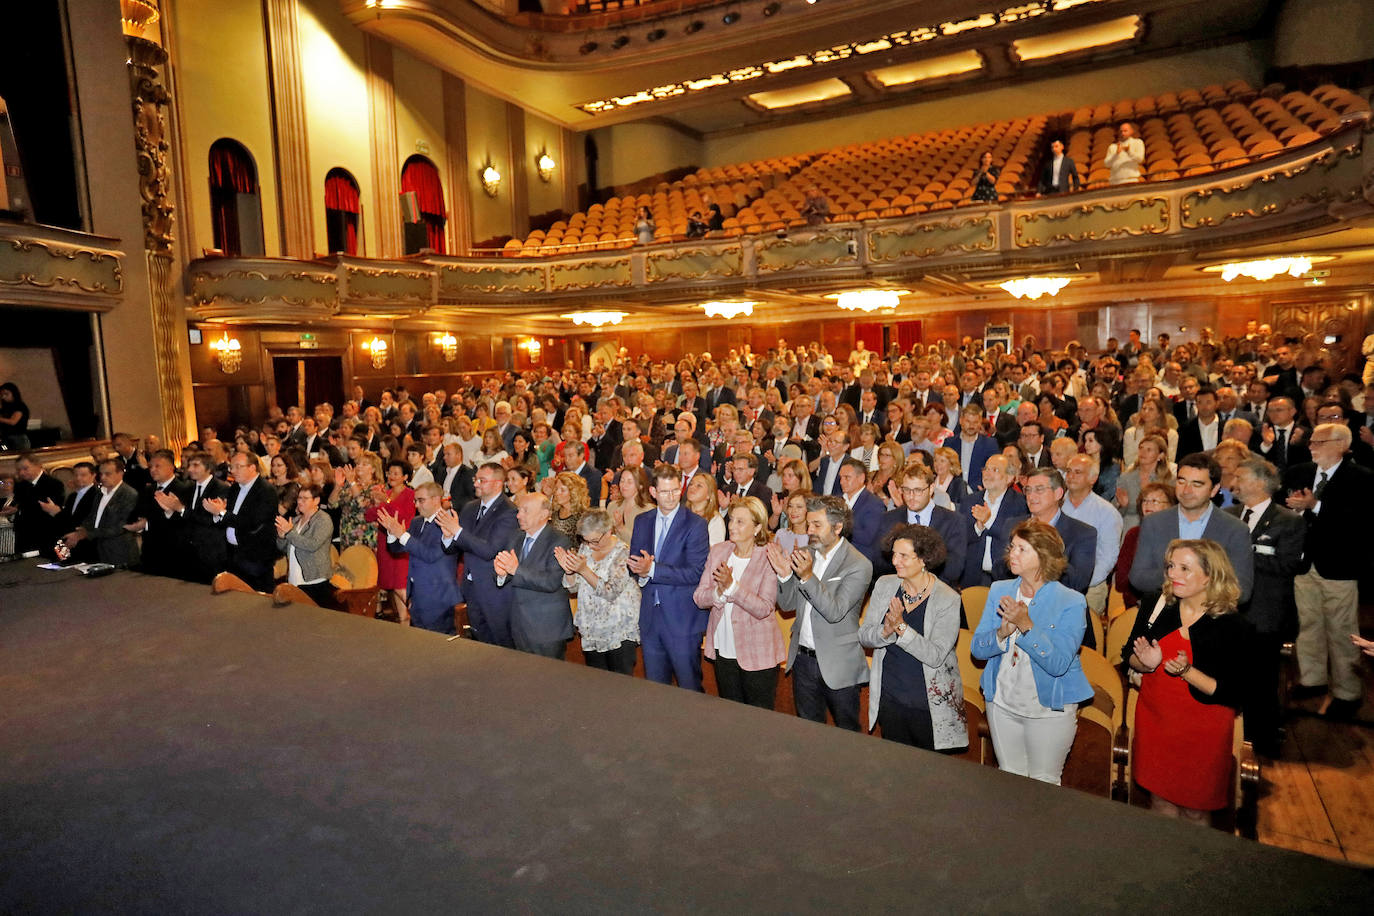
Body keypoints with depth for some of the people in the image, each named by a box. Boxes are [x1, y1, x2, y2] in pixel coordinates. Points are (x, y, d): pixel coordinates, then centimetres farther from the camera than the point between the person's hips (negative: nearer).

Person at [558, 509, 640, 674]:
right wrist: (569, 570, -14)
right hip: (591, 632, 6)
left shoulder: (623, 552, -13)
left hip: (620, 634, -5)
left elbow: (611, 593, -21)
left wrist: (584, 570, -27)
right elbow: (574, 588, 7)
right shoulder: (585, 549, 5)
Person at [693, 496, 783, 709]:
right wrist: (719, 591, -21)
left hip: (757, 654, -5)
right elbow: (699, 598, -1)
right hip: (724, 650, 5)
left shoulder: (769, 559, -14)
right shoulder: (718, 551, 1)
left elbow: (764, 609, -22)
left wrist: (732, 586, -30)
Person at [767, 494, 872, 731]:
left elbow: (835, 612, -24)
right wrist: (785, 574, -15)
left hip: (838, 666, -5)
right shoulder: (804, 554, 2)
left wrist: (808, 576, -34)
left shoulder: (859, 565, -16)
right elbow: (788, 604, 4)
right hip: (803, 658, 5)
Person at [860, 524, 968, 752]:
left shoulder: (948, 599, -13)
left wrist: (901, 627, -27)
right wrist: (886, 631, -20)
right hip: (889, 698, 4)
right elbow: (863, 637, 0)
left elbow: (935, 656, -19)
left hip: (930, 705, -4)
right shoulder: (884, 586, 0)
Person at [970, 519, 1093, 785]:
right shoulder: (999, 591, -2)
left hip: (1050, 710, -4)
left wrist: (1026, 625, -32)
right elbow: (977, 649, -5)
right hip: (1002, 704, 4)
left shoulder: (1071, 603, -15)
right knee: (1009, 780, 20)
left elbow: (1058, 664, -23)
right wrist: (1003, 633, -25)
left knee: (1043, 785, 12)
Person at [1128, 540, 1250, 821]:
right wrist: (1146, 663, -16)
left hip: (1202, 731, -3)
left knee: (1194, 812, 15)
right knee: (1159, 799, 17)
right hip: (1154, 719, 3)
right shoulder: (1158, 605, -6)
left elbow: (1232, 693, -15)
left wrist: (1187, 672, -27)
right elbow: (1130, 656, 5)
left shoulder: (1231, 625, -16)